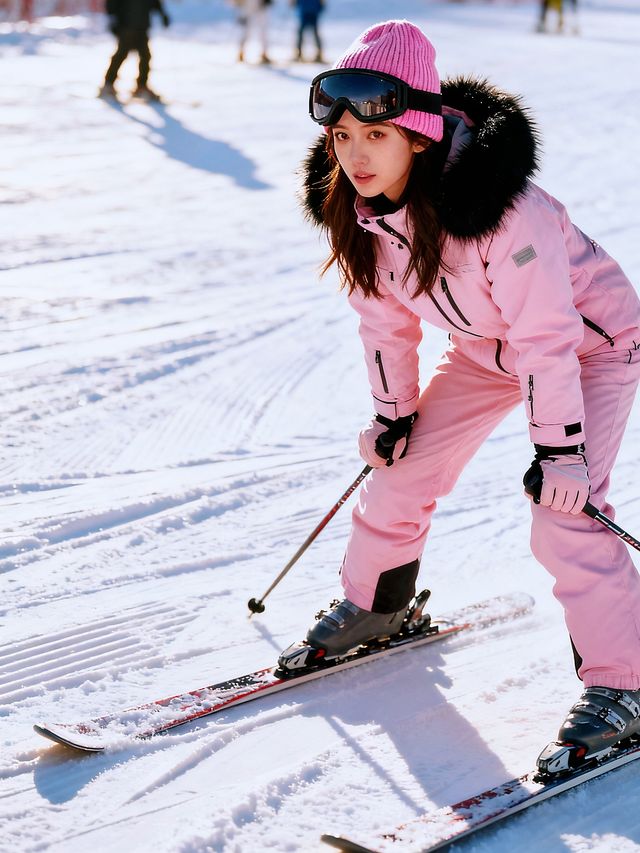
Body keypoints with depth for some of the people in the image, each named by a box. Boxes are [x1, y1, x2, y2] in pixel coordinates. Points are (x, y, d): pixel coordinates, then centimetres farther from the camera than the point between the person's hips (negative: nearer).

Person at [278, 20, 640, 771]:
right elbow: (385, 313, 0)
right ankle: (374, 604, 33)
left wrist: (559, 448, -29)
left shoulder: (501, 208, -38)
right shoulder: (359, 205, -16)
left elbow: (547, 334, -32)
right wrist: (392, 414, 5)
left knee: (564, 520, -19)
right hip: (485, 348, 7)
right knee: (401, 473, 7)